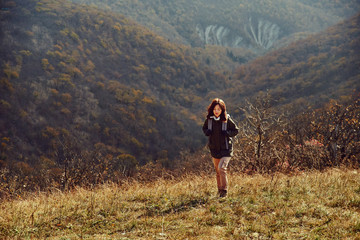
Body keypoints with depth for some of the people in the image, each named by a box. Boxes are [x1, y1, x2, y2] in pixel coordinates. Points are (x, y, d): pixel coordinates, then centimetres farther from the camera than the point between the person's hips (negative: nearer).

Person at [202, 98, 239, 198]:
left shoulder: (227, 120, -13)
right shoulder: (209, 119, -4)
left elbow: (236, 130, -2)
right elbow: (204, 128, 15)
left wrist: (228, 133, -20)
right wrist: (206, 132, -8)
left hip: (226, 149, -4)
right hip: (214, 149, 4)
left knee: (222, 168, -19)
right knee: (218, 171, 14)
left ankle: (224, 191, -9)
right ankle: (219, 190, 30)